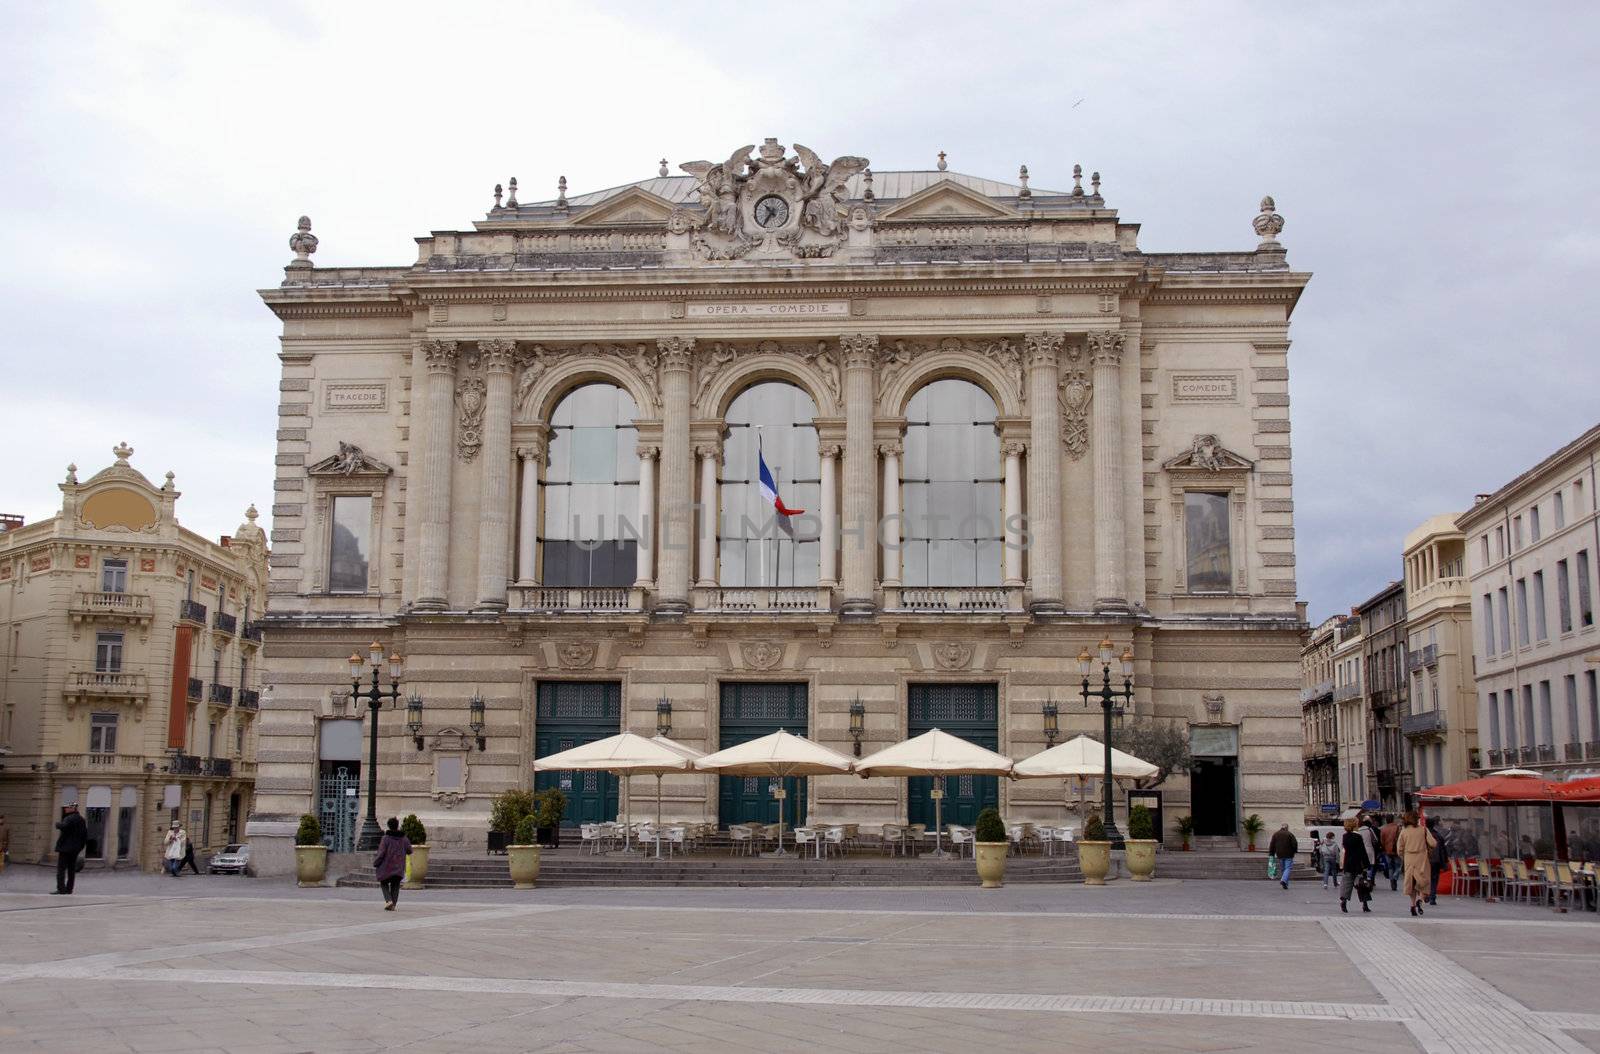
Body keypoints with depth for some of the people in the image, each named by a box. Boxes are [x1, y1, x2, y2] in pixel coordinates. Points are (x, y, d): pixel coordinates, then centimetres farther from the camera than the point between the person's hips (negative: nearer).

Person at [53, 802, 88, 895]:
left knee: (61, 869, -5)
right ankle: (69, 889, 13)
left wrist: (58, 823, -12)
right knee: (72, 870, 11)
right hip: (75, 849, 8)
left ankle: (61, 889, -11)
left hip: (65, 848, -8)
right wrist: (81, 846, 21)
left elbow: (63, 826, -34)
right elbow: (85, 833, 16)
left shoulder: (69, 819, -14)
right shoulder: (81, 819, 13)